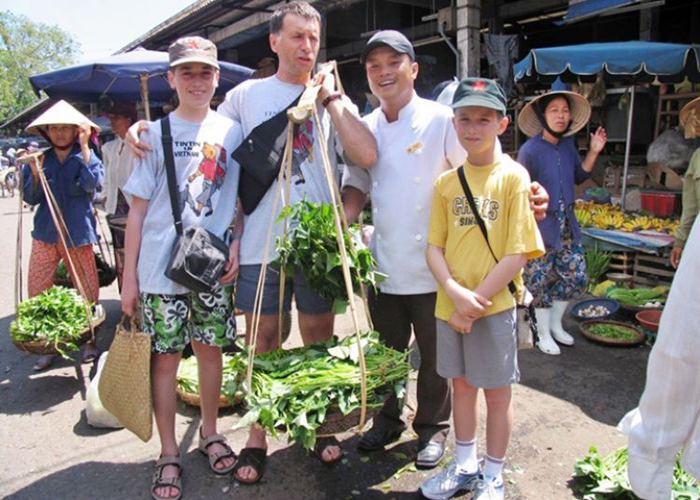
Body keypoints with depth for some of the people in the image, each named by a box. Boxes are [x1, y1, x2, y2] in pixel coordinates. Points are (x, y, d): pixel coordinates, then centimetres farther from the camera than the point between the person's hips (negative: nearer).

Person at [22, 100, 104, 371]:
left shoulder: (88, 157, 0)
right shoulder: (40, 158, 6)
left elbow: (92, 183, -21)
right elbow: (30, 198, 2)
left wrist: (84, 147, -19)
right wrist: (35, 171, -14)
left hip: (77, 234, -2)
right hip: (45, 234, 2)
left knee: (87, 291, 6)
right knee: (37, 292, 3)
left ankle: (88, 341, 24)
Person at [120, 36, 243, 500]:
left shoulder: (232, 131, 5)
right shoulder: (154, 134, 2)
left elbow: (245, 198, 11)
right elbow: (138, 209, 2)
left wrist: (237, 244, -5)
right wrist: (129, 276, 0)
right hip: (161, 269, -1)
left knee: (210, 350, 11)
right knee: (165, 358, 5)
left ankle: (210, 432, 32)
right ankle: (169, 454, 20)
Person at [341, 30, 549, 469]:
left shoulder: (441, 120, -9)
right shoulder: (365, 128, 6)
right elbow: (357, 185, 10)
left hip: (432, 268, -4)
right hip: (382, 265, 4)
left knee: (435, 357, 12)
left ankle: (433, 429, 34)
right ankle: (387, 421, 40)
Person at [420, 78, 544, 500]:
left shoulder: (513, 177, -9)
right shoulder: (447, 182, 4)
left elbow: (518, 253, -13)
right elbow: (434, 247, 2)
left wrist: (475, 303, -15)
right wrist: (455, 292, -15)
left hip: (495, 306, -4)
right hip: (450, 305, 4)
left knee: (496, 391, 10)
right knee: (462, 385, 17)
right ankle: (465, 466, 37)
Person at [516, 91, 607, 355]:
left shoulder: (568, 144, 4)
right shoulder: (530, 150, -15)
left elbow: (579, 176, 17)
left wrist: (594, 152, 4)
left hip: (567, 225, 6)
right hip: (540, 227, -6)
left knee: (576, 277, 11)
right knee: (541, 282, 5)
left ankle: (556, 324, 33)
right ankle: (543, 335, 25)